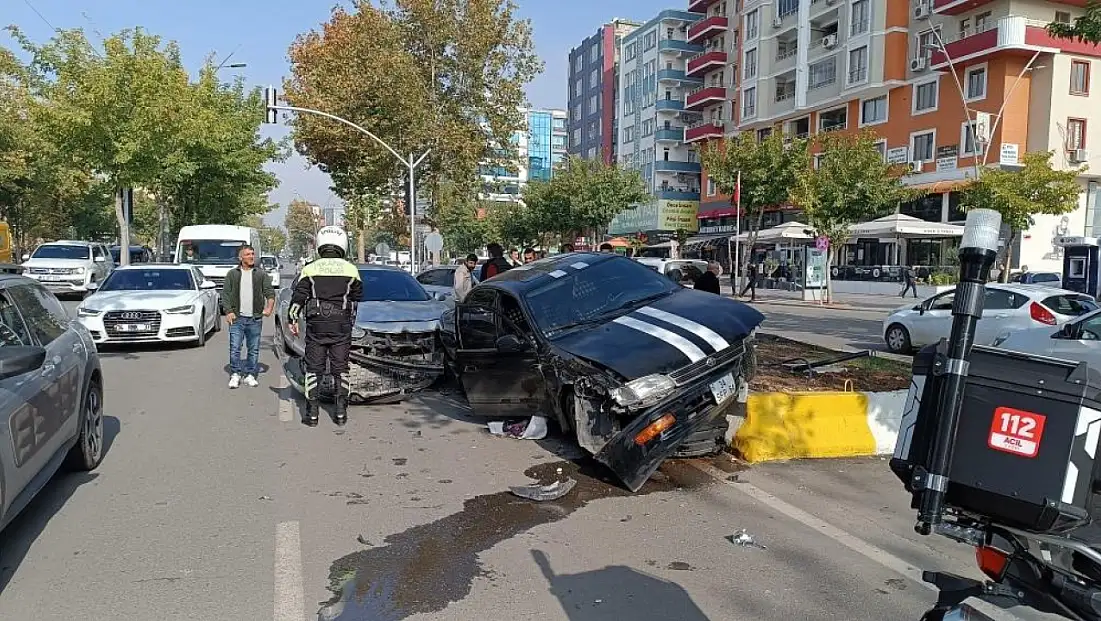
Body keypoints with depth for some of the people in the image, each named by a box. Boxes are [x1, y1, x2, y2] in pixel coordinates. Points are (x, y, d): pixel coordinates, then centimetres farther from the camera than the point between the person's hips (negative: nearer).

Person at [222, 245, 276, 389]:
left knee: (254, 349, 5)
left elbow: (270, 292, 4)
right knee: (234, 348, -3)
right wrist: (228, 311, -6)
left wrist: (269, 307, -12)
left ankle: (250, 375, 13)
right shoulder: (232, 274, 8)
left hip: (255, 319, 1)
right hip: (237, 318, -1)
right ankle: (235, 375, 7)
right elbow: (225, 294, 6)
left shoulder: (261, 274, 9)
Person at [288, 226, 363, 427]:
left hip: (316, 324, 0)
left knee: (313, 369, 7)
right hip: (342, 326, 1)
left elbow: (298, 296, 0)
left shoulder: (310, 269, 1)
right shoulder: (351, 270, 3)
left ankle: (312, 413, 6)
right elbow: (357, 297, 13)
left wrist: (292, 319, 8)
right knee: (340, 369, 8)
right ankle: (341, 412, 9)